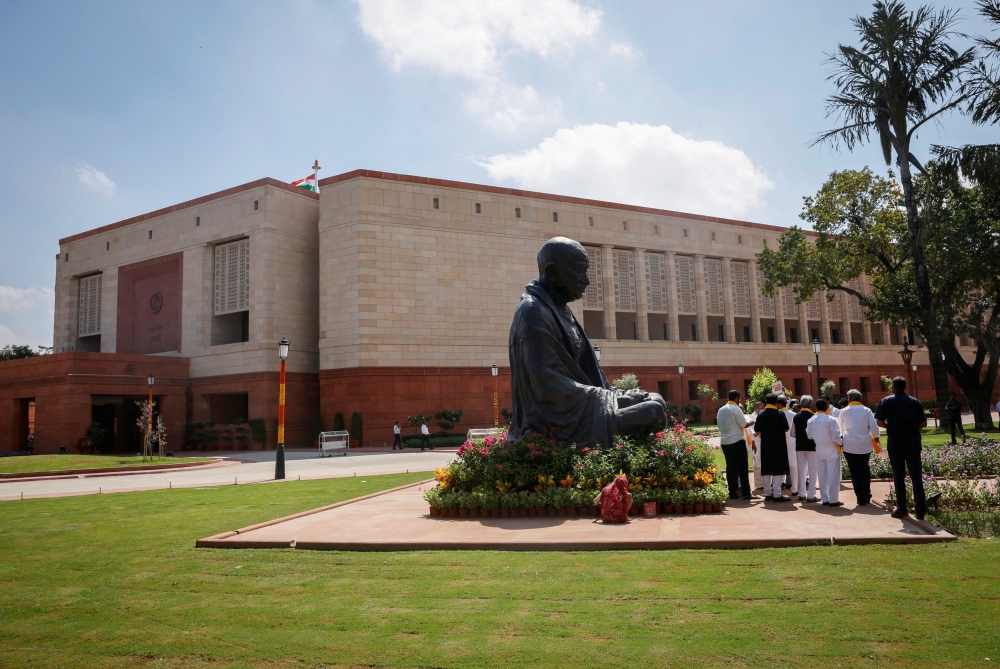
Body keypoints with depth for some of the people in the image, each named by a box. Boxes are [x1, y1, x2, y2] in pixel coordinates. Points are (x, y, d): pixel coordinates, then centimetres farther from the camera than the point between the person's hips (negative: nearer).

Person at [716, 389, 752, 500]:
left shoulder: (721, 410, 10)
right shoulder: (736, 409, -10)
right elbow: (744, 424, -8)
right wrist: (751, 422, 9)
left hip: (725, 442, 6)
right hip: (737, 441, -6)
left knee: (730, 467, 8)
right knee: (742, 467, 0)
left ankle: (733, 492, 8)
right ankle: (745, 492, 0)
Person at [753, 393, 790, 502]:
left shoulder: (760, 415, 2)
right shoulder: (779, 414, -11)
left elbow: (757, 431, 4)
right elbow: (786, 429, -10)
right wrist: (778, 429, 11)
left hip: (765, 445, 5)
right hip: (778, 445, -4)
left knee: (766, 470, 11)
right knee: (778, 470, 0)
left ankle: (767, 493, 15)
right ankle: (777, 495, -2)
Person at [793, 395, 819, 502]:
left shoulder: (796, 417, 0)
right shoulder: (814, 417, -13)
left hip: (799, 446, 4)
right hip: (812, 446, -4)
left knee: (801, 470, 12)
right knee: (812, 470, 2)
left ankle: (801, 494, 17)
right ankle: (811, 495, 0)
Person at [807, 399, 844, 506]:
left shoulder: (811, 421, 1)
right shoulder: (831, 420, -14)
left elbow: (809, 436, 7)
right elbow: (835, 436, -15)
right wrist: (841, 443, 3)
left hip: (819, 452, 5)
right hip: (832, 451, -5)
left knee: (822, 476, 11)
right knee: (833, 476, 1)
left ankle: (824, 499, 14)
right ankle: (833, 500, 3)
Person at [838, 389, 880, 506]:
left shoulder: (843, 411, 1)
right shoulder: (866, 410, 1)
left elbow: (841, 429, 6)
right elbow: (874, 427, -5)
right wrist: (876, 437, 14)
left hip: (850, 446, -1)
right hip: (865, 445, 2)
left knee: (855, 472, 4)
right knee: (865, 470, 19)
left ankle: (861, 499, 3)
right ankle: (867, 496, 24)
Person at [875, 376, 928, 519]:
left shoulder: (886, 401, 0)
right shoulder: (914, 401, 6)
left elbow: (879, 422, -5)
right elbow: (923, 423, 6)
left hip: (895, 443, -1)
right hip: (913, 442, 2)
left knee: (898, 477, 7)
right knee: (916, 476, 3)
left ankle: (902, 508, 10)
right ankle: (920, 509, 0)